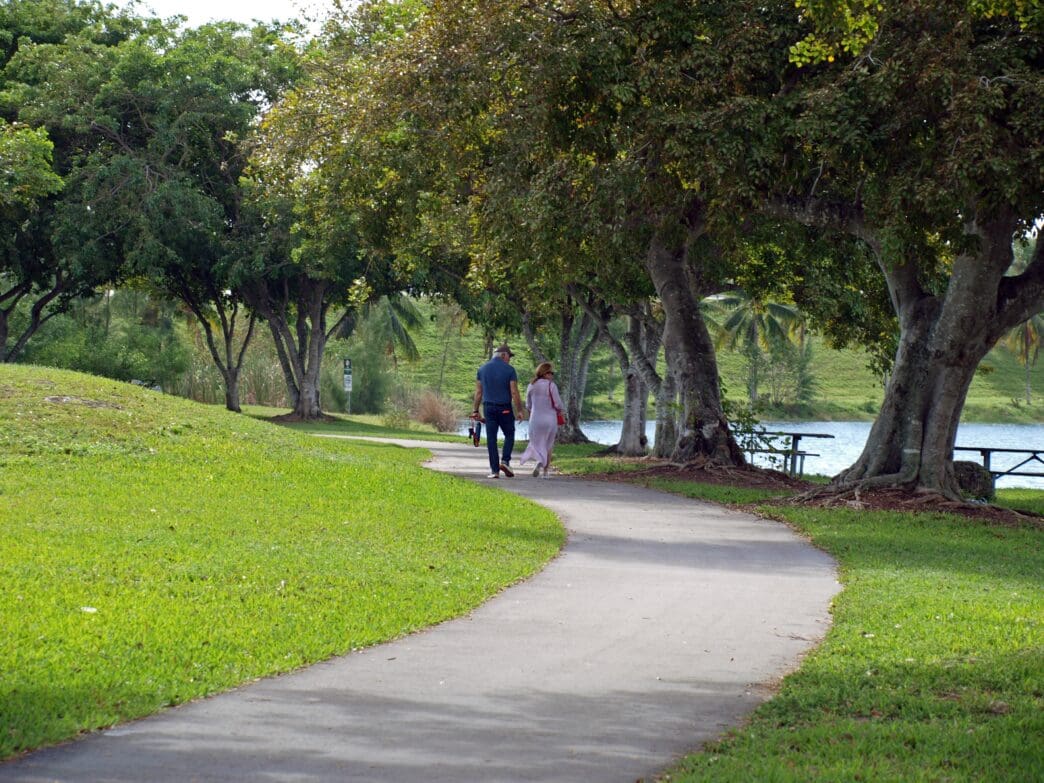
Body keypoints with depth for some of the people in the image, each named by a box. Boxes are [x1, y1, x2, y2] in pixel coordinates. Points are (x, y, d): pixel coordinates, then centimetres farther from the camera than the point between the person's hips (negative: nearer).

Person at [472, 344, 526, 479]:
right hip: (505, 409, -3)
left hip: (488, 407, 3)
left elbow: (478, 392, 6)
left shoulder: (482, 369, 5)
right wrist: (520, 410, -3)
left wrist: (476, 410, 10)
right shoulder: (509, 370, -6)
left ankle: (494, 470, 1)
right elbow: (514, 392, -9)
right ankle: (505, 461, -6)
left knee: (491, 439, 4)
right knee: (509, 435, 14)